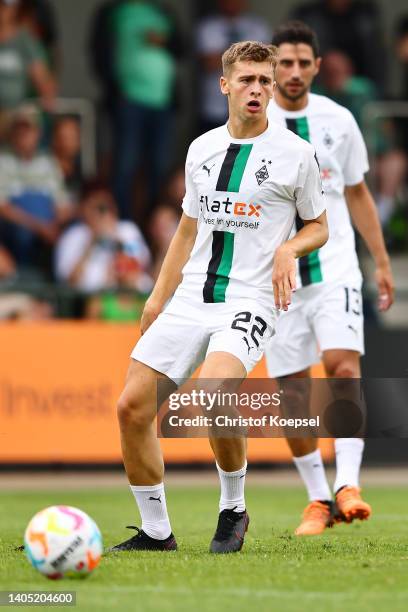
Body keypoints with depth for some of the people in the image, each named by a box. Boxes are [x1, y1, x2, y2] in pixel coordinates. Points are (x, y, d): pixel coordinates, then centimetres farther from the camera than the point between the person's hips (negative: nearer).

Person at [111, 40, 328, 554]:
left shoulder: (294, 153, 1)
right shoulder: (202, 149, 13)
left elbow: (318, 226, 12)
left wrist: (289, 248, -10)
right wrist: (158, 299, 17)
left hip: (248, 302, -5)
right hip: (190, 298, 5)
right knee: (132, 407, -6)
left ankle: (233, 509, -7)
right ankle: (155, 532, 9)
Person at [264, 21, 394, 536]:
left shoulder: (337, 121, 5)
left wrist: (382, 263, 15)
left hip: (335, 268, 0)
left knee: (343, 367, -19)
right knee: (292, 393, 0)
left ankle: (347, 485, -20)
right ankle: (317, 499, 12)